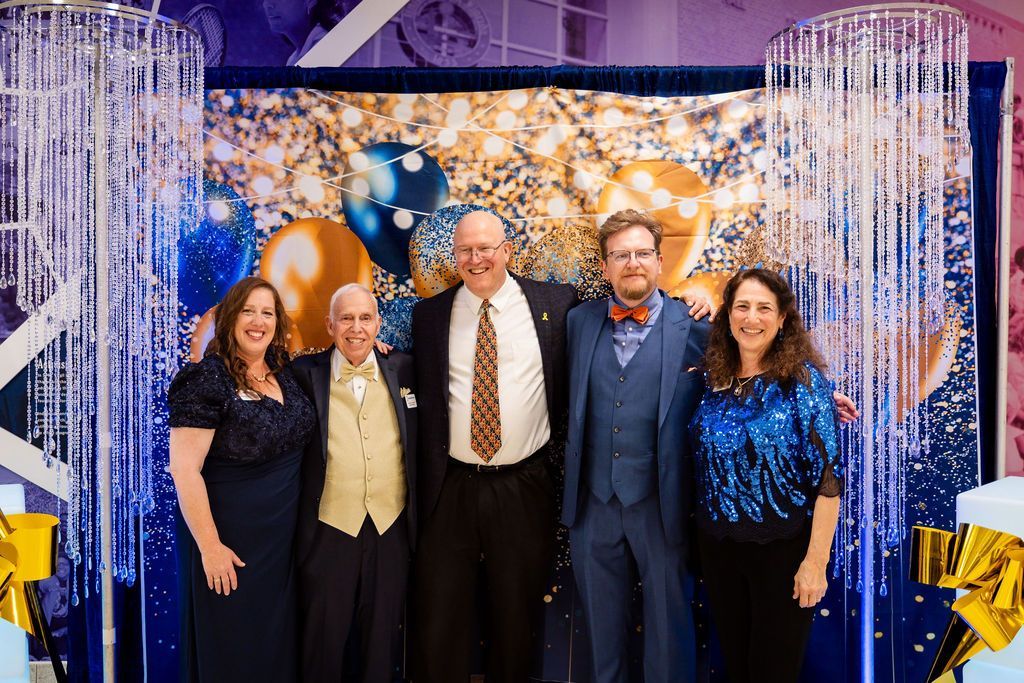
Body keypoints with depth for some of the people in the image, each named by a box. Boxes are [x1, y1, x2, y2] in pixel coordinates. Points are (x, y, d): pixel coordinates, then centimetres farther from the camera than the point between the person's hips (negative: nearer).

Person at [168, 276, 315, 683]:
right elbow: (184, 470, -18)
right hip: (229, 537, -6)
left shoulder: (284, 369, 2)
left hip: (285, 535, 6)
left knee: (277, 638, 18)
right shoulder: (205, 380, -16)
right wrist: (210, 546, -18)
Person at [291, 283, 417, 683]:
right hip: (328, 529, -2)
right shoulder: (305, 374, -3)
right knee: (323, 642, 14)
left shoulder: (405, 370, 3)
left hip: (392, 528, 2)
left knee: (383, 642, 17)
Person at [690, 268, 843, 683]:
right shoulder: (714, 377, 1)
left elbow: (828, 474, -15)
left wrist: (816, 560, -16)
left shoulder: (803, 379, -13)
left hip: (782, 548, -4)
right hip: (717, 545, 4)